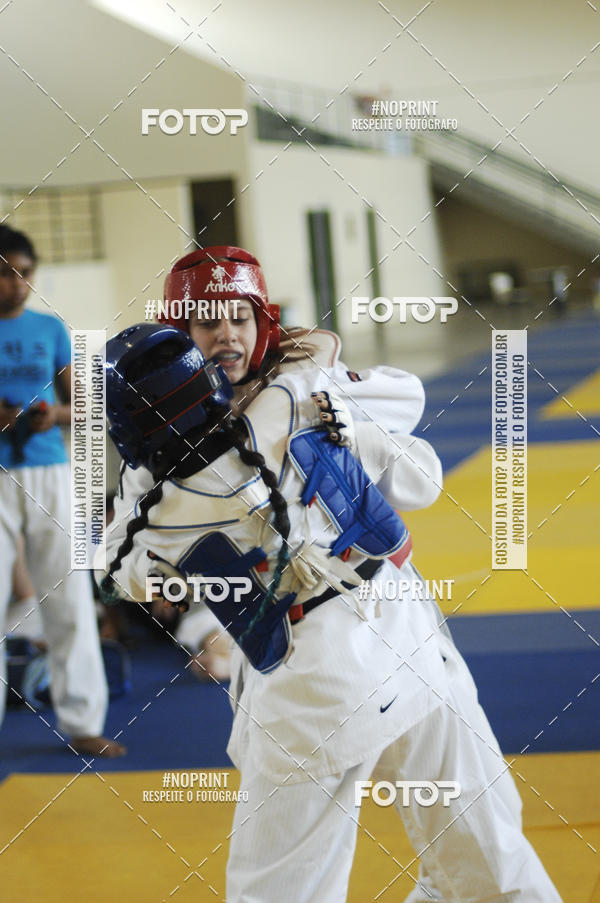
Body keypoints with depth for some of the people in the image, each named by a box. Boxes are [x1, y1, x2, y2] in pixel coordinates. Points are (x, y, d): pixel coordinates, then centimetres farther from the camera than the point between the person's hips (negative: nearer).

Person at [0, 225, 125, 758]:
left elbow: (81, 403, 12)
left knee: (70, 600, 3)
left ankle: (82, 722, 12)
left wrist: (56, 414, -9)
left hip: (49, 473, 3)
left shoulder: (49, 329, 9)